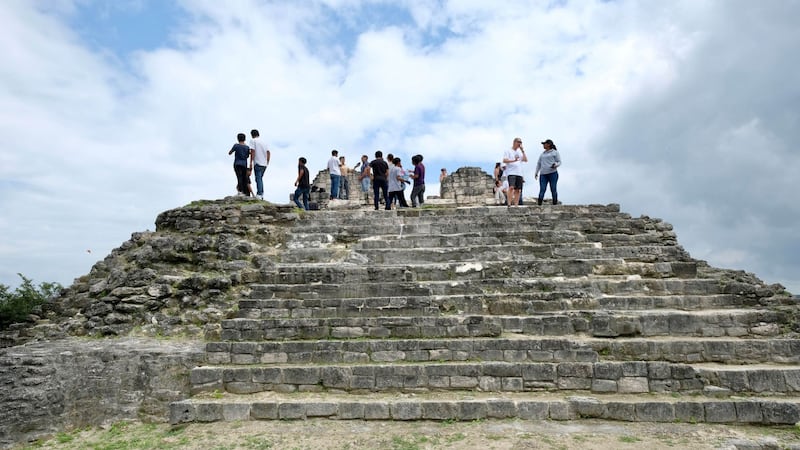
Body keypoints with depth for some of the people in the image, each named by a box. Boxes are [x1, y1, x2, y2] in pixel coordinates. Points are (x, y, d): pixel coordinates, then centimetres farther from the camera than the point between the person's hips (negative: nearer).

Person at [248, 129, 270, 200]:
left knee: (258, 179, -6)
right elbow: (268, 152, 11)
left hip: (258, 163, -6)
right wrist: (267, 161, 16)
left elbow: (253, 151, -10)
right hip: (265, 164, 6)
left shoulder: (252, 140, -1)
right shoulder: (263, 142, 16)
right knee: (260, 178, 16)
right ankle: (262, 194, 15)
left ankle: (259, 194, -12)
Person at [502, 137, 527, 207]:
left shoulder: (520, 151, 22)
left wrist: (523, 151, 3)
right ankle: (509, 204, -22)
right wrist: (513, 160, -20)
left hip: (519, 173, 6)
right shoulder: (508, 151, 4)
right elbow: (504, 160, -7)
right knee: (511, 187, -21)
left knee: (518, 190, 2)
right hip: (511, 172, -6)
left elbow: (525, 160, 11)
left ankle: (516, 204, 6)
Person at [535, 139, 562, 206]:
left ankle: (555, 204, -2)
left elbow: (559, 162, 4)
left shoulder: (555, 152, 8)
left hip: (552, 173, -4)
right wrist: (536, 172, 14)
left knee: (553, 189, -5)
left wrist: (555, 165, -17)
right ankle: (539, 204, -13)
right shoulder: (542, 154, 23)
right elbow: (538, 163, 24)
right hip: (543, 174, 4)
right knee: (542, 189, -7)